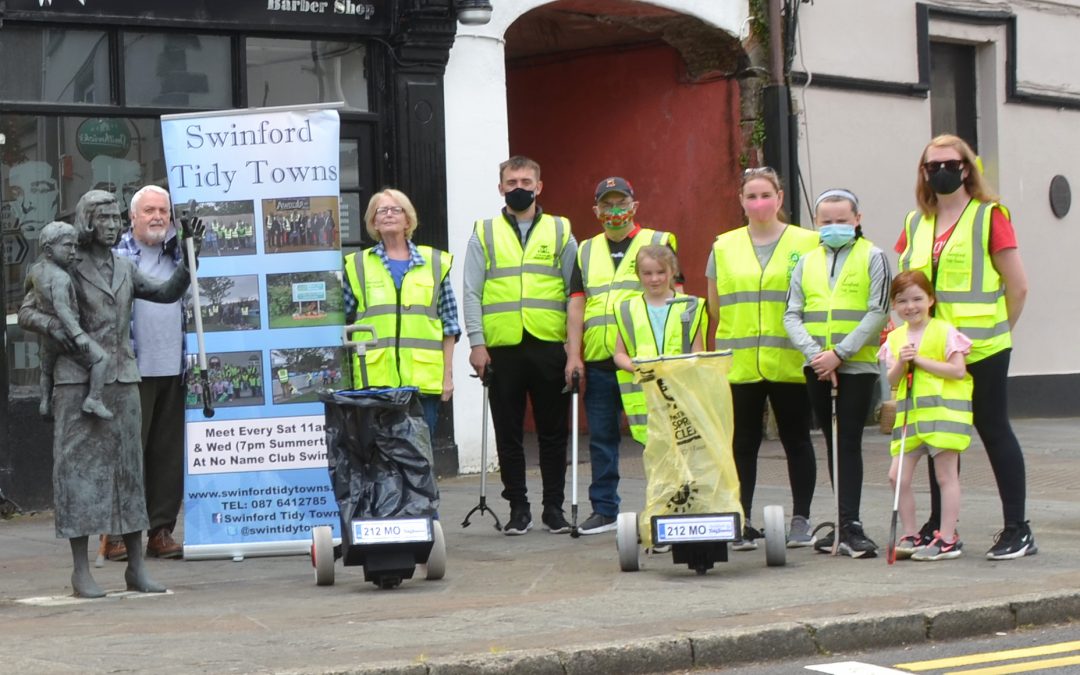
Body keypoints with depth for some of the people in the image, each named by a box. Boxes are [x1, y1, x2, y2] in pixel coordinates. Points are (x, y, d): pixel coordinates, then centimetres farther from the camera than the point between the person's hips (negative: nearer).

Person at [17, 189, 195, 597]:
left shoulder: (125, 270, 14)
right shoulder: (67, 270, -1)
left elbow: (168, 293, 15)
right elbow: (26, 312, -1)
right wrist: (56, 328, -20)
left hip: (123, 380, 5)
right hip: (78, 380, -5)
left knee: (129, 467, 6)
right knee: (80, 466, -4)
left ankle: (136, 567, 10)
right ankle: (81, 572, -1)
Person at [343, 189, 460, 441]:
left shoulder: (434, 263, 11)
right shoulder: (357, 266, 10)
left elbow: (449, 325, 11)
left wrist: (448, 375, 6)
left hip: (423, 379, 1)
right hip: (375, 380, -1)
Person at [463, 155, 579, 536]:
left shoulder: (561, 232, 9)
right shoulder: (484, 234, 9)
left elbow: (576, 293, 6)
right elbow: (472, 293, 6)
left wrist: (575, 348, -3)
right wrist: (477, 343, -5)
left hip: (550, 347, 0)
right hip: (503, 348, 0)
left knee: (554, 432, 5)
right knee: (508, 433, 5)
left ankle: (554, 507, 14)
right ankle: (518, 508, 13)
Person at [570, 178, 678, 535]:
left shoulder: (658, 243, 5)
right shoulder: (586, 252, 16)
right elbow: (576, 305, 13)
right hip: (599, 361, 4)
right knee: (601, 438, 7)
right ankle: (604, 509, 14)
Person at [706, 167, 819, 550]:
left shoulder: (807, 243, 3)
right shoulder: (724, 247, 11)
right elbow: (715, 308, 16)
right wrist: (722, 349, 10)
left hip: (790, 363, -2)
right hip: (738, 365, 2)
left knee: (796, 440, 5)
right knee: (742, 443, 2)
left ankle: (801, 519, 12)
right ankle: (741, 523, 6)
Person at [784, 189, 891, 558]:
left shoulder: (872, 257, 0)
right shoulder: (807, 262, 12)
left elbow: (878, 313, -8)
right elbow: (792, 315, 6)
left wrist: (839, 353, -15)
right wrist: (815, 353, -10)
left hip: (857, 365, -5)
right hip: (817, 368, 5)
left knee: (848, 442, -10)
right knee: (833, 443, 9)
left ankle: (849, 525, -11)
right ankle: (846, 524, 16)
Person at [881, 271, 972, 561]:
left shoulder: (944, 332, -5)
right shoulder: (894, 339, 10)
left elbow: (958, 371, -13)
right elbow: (892, 382, 8)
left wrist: (920, 360, -14)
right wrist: (901, 363, -12)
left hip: (943, 410, -5)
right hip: (909, 414, 5)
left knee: (946, 476, -1)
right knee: (897, 475, 0)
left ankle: (948, 539, 2)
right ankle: (911, 536, 11)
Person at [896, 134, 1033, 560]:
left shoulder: (989, 216, -4)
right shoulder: (916, 224, 12)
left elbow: (1018, 286, -4)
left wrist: (994, 331, 2)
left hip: (981, 351, -5)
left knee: (993, 430, -3)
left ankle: (1017, 529, 1)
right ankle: (939, 525, 18)